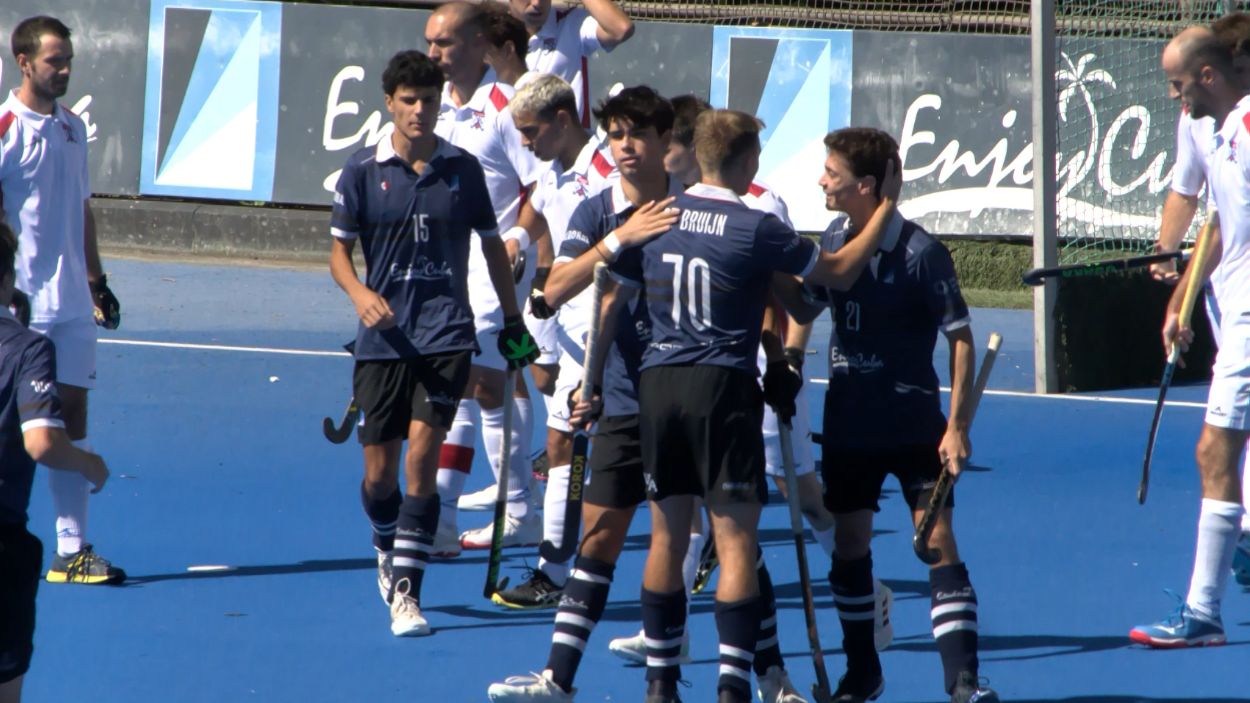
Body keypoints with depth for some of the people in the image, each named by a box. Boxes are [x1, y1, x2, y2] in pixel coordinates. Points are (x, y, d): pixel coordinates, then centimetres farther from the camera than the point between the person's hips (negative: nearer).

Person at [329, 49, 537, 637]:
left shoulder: (462, 169, 4)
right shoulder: (363, 170, 0)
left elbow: (492, 246, 15)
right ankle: (389, 555, 35)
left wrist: (513, 321, 17)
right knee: (379, 473, 5)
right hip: (383, 339, 1)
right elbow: (339, 249, 3)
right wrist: (360, 293, -18)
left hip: (445, 335, -1)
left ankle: (405, 591, -10)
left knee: (422, 458, -14)